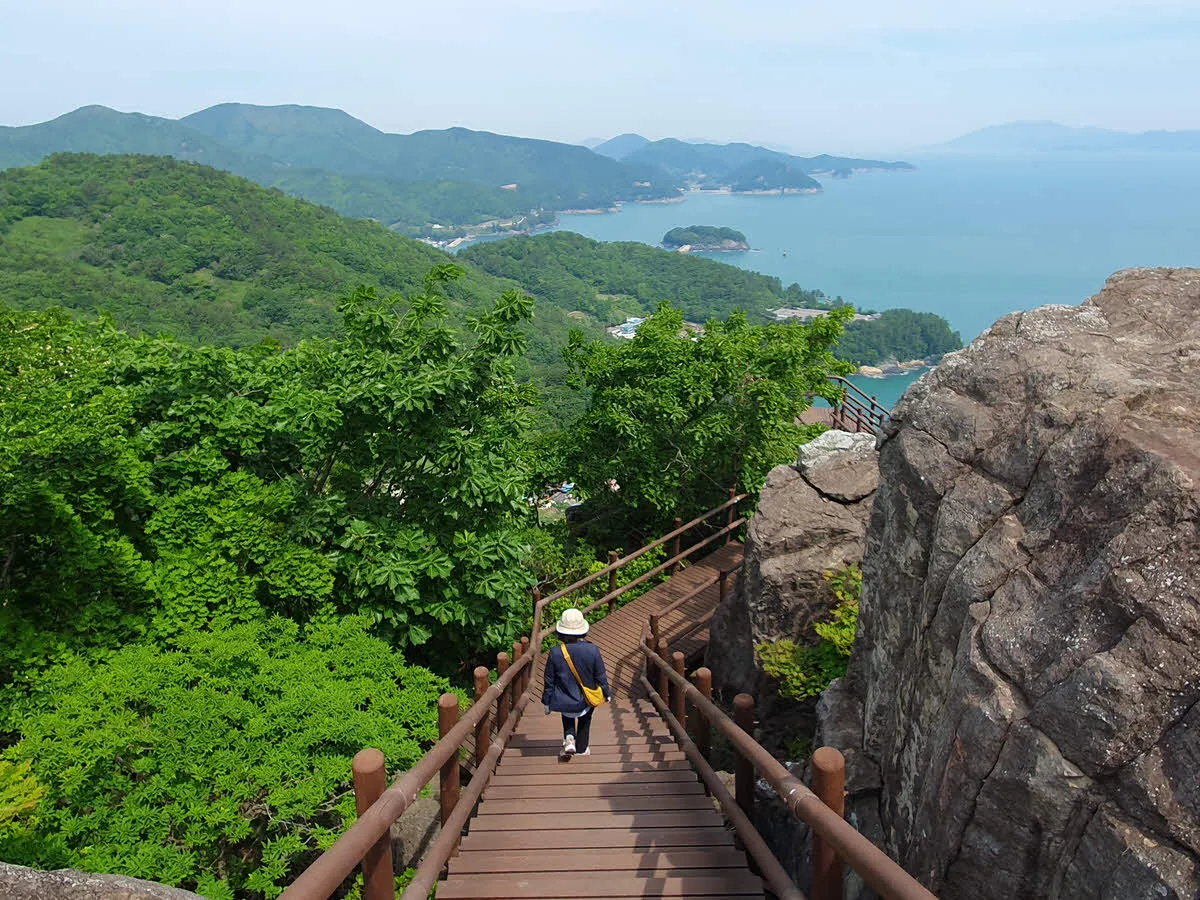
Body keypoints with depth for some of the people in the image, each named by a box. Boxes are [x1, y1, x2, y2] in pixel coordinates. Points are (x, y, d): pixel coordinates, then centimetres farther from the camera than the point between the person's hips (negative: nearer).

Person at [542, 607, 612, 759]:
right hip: (585, 701, 0)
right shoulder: (593, 650, -21)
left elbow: (549, 681, -9)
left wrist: (546, 702, 7)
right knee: (584, 720, 30)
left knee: (568, 718, 32)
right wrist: (607, 693, 11)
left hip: (564, 701, 0)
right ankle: (581, 748, 40)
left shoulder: (555, 653, -21)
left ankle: (569, 739, 11)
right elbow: (600, 676, -8)